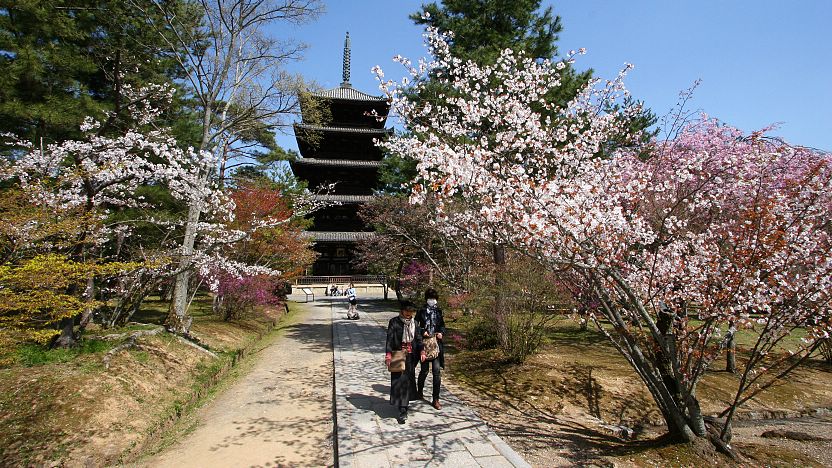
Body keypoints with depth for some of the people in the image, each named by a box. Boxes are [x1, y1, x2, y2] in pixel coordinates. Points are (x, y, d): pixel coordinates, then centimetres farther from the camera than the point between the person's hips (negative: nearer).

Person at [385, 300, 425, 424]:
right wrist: (388, 356, -15)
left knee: (408, 380, 10)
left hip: (411, 357, 4)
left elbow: (418, 338, 10)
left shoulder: (414, 323, 5)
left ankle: (404, 404, 26)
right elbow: (389, 339, -10)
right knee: (399, 381, -5)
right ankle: (403, 411, 0)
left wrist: (422, 351, -3)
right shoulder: (394, 322, -8)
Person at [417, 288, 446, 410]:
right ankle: (420, 391, 37)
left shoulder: (439, 311, 6)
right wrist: (422, 332, -16)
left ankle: (436, 399, 7)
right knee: (424, 370, 10)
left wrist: (441, 333, -5)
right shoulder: (422, 311, -2)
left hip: (436, 344, 2)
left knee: (437, 371, -3)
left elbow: (442, 325, 15)